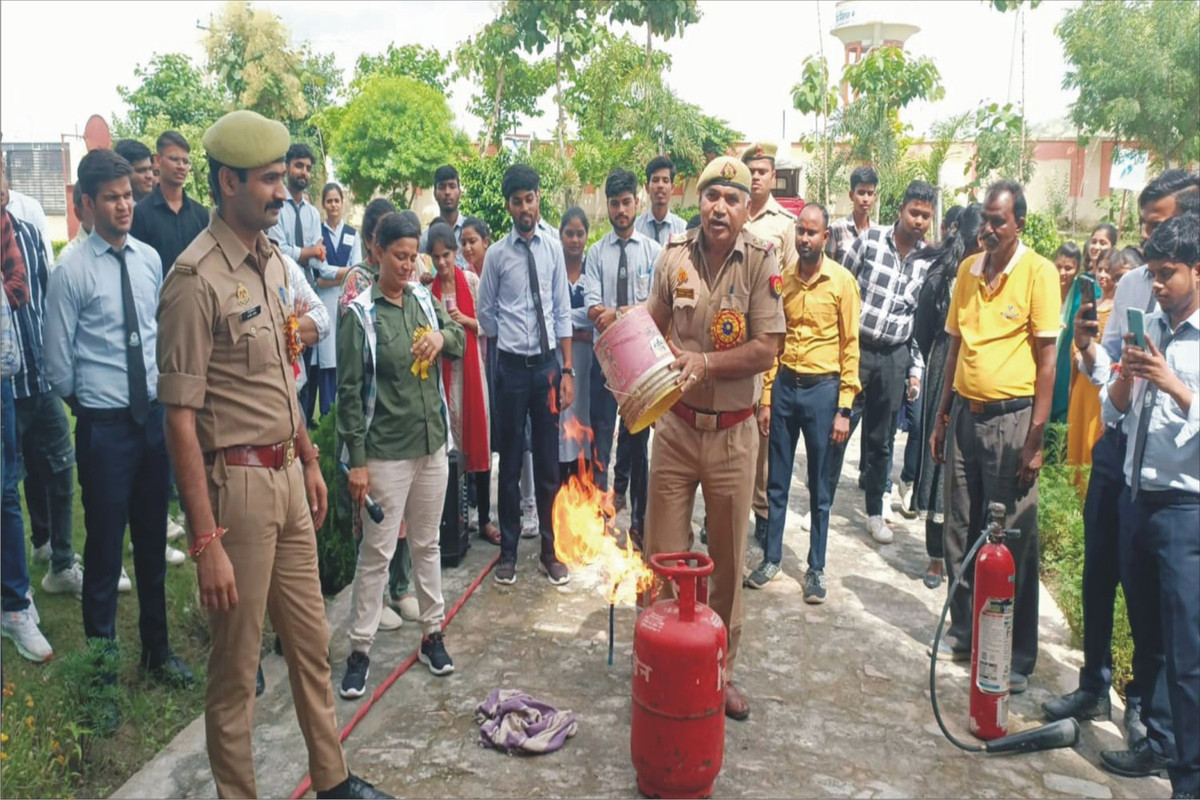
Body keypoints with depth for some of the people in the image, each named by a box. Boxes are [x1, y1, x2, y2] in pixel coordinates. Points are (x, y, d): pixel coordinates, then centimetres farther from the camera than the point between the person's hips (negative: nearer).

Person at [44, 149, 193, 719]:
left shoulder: (149, 260, 3)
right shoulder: (72, 272, -11)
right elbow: (58, 364, -6)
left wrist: (161, 391, 12)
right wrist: (90, 407, 6)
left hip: (153, 416, 5)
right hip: (105, 427, -4)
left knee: (153, 542, 17)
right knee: (104, 549, 4)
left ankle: (157, 650, 34)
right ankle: (101, 670, 22)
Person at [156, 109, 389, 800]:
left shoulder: (272, 259, 8)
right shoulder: (197, 277, -17)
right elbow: (180, 418, -18)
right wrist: (206, 540, -19)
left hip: (288, 476, 8)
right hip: (238, 481, -8)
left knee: (312, 641, 19)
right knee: (237, 663, 8)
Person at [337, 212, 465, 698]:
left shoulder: (423, 299, 5)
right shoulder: (361, 314, -9)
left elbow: (460, 338, 19)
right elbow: (350, 392, -10)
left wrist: (443, 335, -6)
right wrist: (356, 461, -13)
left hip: (433, 443, 5)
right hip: (385, 452, -5)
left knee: (427, 544, 15)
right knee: (377, 552, 2)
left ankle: (432, 634, 28)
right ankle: (360, 648, 16)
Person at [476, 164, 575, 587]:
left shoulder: (553, 247, 1)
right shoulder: (496, 254, -4)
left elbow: (563, 311, 2)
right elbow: (485, 314, 7)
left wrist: (568, 370, 0)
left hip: (547, 365, 2)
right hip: (511, 367, -1)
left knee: (548, 462, 10)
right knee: (510, 462, 8)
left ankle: (549, 551, 24)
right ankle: (508, 551, 23)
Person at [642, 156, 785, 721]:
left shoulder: (761, 261, -8)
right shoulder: (673, 257, -1)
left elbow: (766, 350, -13)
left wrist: (705, 362, -21)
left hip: (733, 431, -1)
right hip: (675, 425, 2)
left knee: (729, 557, 10)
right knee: (663, 553, 6)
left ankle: (721, 668, 27)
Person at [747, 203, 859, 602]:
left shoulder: (842, 280, -5)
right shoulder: (783, 279, 6)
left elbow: (850, 345, -5)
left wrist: (843, 409, -9)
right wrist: (766, 398, 6)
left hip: (822, 388, -3)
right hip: (784, 385, 3)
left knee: (819, 486, 7)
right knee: (777, 481, 11)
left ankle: (816, 568, 19)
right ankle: (771, 558, 24)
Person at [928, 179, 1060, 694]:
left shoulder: (1038, 272, -7)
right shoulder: (968, 269, 9)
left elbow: (1046, 357, -9)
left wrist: (1035, 438, -12)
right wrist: (941, 417, 13)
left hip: (1011, 418, -5)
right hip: (965, 413, 5)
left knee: (1012, 540, 2)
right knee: (961, 531, 12)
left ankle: (1017, 658, 15)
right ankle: (964, 631, 28)